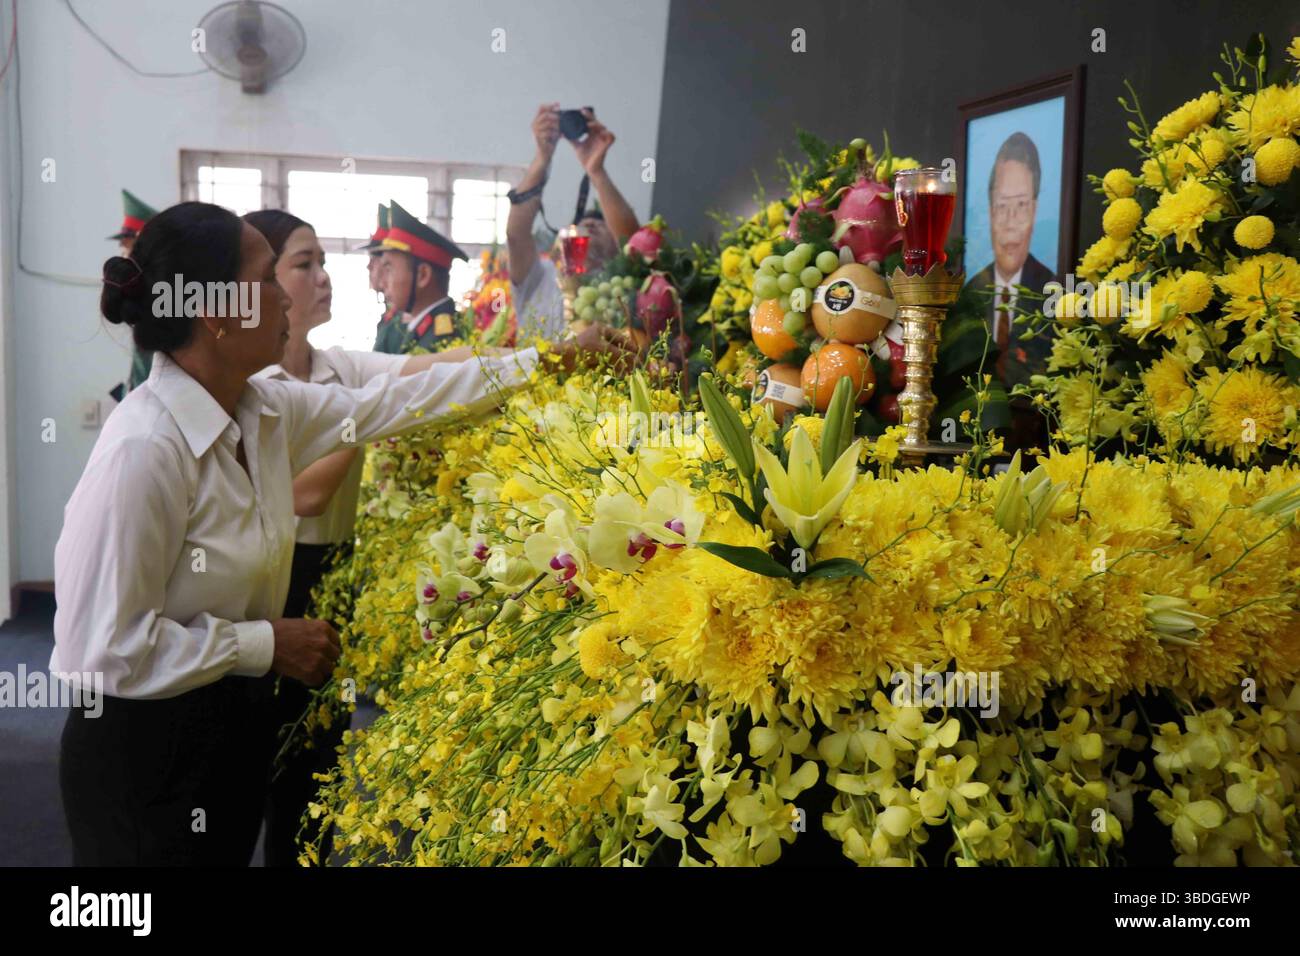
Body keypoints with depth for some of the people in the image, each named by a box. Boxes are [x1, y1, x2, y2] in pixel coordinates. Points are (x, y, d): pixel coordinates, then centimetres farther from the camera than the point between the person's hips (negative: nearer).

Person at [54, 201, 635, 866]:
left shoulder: (261, 408, -3)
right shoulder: (144, 450, -26)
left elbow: (387, 402, 5)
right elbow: (106, 646, -24)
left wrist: (547, 361, 5)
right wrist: (264, 643, -16)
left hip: (232, 724, 7)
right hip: (143, 754, -7)